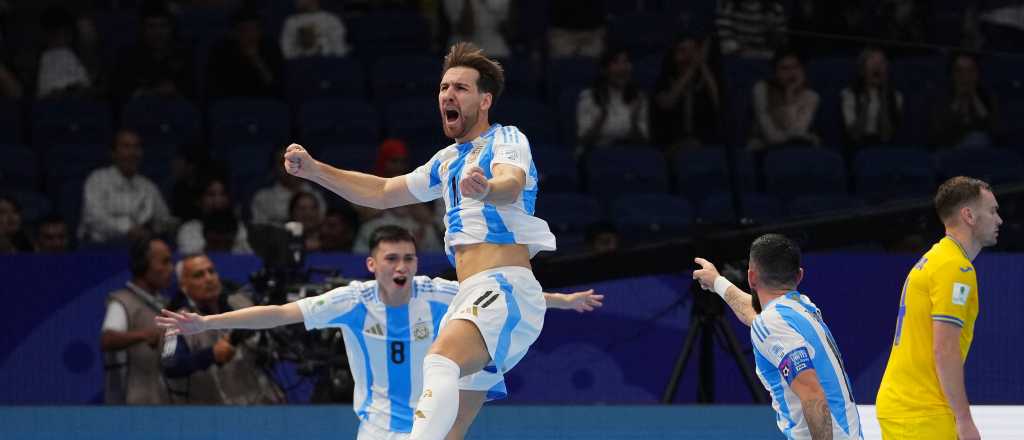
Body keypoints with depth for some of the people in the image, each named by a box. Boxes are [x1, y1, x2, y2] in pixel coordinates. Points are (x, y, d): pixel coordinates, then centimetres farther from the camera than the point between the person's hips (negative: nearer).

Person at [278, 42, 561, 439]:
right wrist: (314, 170, 24)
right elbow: (381, 193, 34)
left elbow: (512, 184, -24)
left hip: (506, 289, -9)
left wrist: (486, 189, -48)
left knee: (441, 359, -36)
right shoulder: (448, 161, 25)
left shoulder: (506, 140, 0)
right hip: (471, 297, 9)